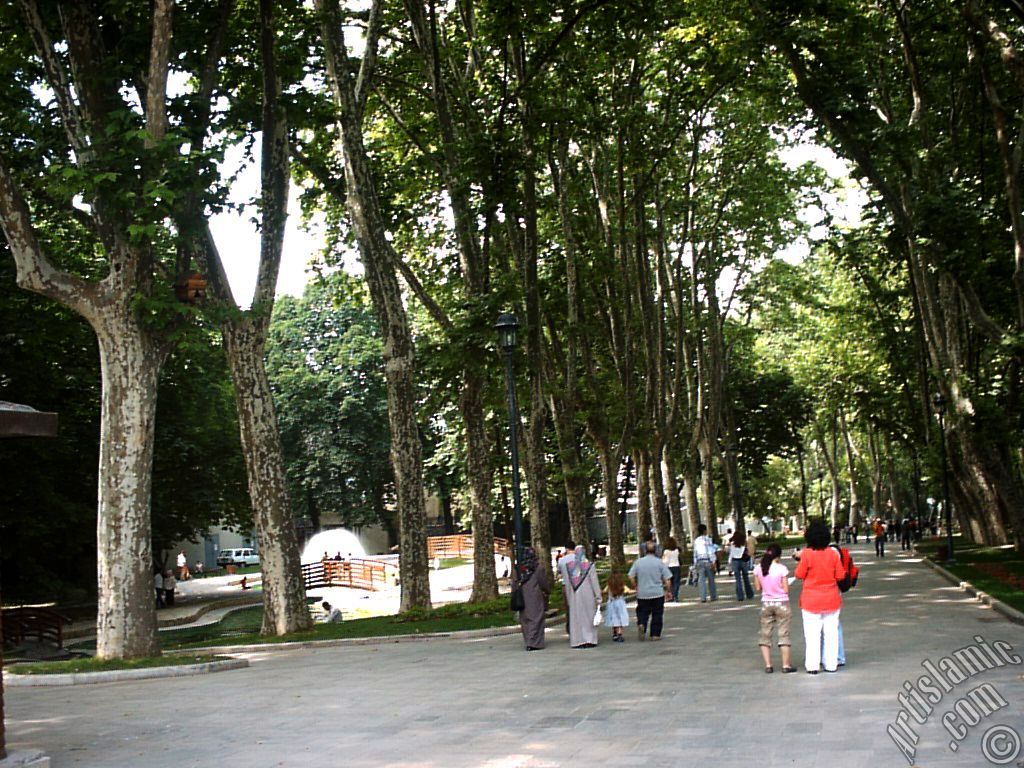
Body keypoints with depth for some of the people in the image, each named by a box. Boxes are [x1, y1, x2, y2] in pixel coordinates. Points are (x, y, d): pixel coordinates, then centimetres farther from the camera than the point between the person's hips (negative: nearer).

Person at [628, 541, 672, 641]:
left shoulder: (638, 562, -2)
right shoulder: (660, 562, -5)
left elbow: (631, 577, -4)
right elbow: (667, 579, -5)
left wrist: (635, 587, 10)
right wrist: (668, 591, 8)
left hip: (642, 594, 1)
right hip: (658, 593, -1)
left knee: (642, 612, 11)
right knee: (657, 614, 9)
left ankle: (641, 624, -16)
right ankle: (655, 634, 10)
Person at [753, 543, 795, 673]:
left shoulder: (758, 568, -5)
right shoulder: (782, 569, -14)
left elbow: (757, 588, 1)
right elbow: (786, 590, -11)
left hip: (766, 603, 3)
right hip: (781, 603, -2)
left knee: (765, 634, 10)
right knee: (783, 634, 5)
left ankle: (768, 665, 6)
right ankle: (786, 665, 8)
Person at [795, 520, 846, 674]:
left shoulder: (807, 554, -14)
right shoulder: (833, 553, -5)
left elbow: (799, 574, -8)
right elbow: (840, 575, -1)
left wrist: (800, 559, 6)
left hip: (811, 600, -2)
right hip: (831, 599, 3)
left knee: (812, 633, 3)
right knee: (831, 632, 11)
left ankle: (812, 665, 5)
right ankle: (831, 664, 14)